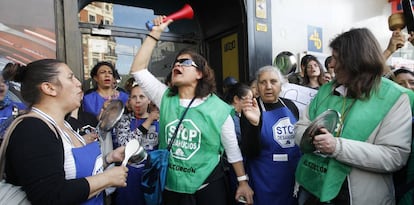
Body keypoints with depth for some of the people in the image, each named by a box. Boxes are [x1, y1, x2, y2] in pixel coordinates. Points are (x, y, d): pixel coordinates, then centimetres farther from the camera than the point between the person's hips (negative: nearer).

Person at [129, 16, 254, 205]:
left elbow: (232, 149, -4)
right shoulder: (165, 98, -3)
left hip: (208, 185, -3)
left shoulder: (218, 108, -12)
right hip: (171, 186, 4)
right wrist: (155, 33, -13)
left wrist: (243, 181, -1)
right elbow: (138, 70, -9)